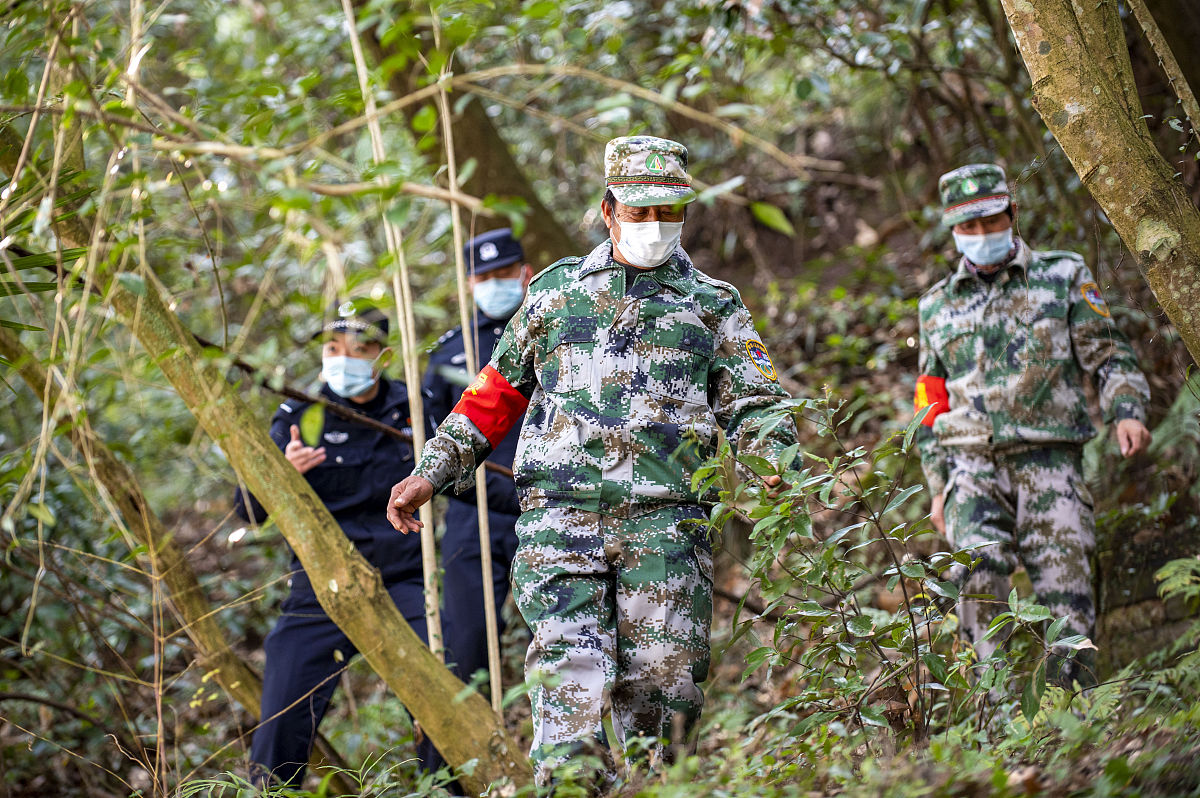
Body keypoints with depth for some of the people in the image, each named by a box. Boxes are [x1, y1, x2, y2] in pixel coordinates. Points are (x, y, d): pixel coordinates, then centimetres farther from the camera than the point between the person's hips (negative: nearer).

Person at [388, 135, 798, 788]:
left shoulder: (713, 306, 14)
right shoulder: (558, 290, 17)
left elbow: (755, 405, 8)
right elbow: (498, 392, 21)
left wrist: (775, 464, -13)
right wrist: (432, 471, 15)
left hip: (663, 521, 0)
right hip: (559, 514, 0)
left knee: (658, 685, -3)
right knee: (568, 674, -14)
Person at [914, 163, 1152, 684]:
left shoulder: (1063, 278, 10)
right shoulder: (938, 305, 17)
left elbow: (1110, 357, 7)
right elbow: (931, 405, 21)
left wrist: (1128, 412, -13)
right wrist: (938, 488, 13)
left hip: (1049, 463, -1)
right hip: (972, 464, 1)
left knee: (1066, 600, -10)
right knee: (977, 565, -25)